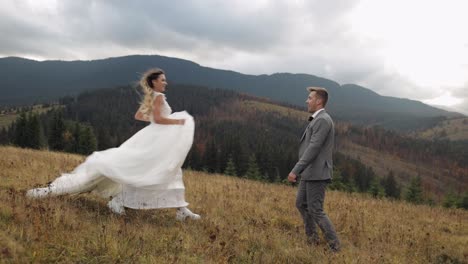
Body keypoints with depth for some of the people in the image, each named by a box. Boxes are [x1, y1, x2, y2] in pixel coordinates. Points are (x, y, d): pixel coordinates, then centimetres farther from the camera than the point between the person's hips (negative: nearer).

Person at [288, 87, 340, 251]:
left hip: (317, 174, -10)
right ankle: (312, 239, 29)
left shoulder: (323, 120, -17)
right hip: (309, 173, 10)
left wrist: (295, 170, -26)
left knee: (315, 211, -4)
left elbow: (313, 148, -24)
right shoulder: (318, 120, 16)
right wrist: (300, 170, 24)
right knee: (301, 204, 18)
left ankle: (334, 246, 8)